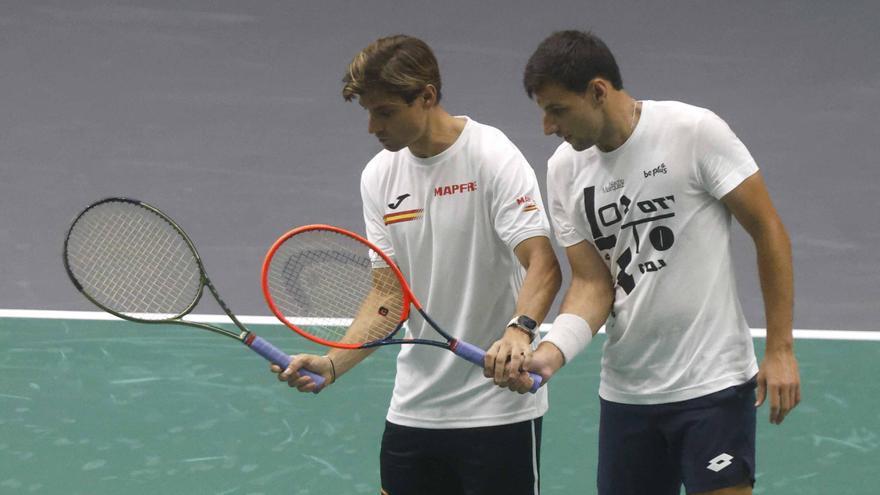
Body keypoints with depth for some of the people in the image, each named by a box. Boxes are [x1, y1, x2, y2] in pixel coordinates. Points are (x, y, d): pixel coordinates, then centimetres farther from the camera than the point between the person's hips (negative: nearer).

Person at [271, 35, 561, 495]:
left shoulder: (494, 158, -13)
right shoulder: (379, 176, 5)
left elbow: (543, 266, -22)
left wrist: (519, 329, -41)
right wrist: (332, 363, -9)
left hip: (497, 409, -6)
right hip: (413, 411, 6)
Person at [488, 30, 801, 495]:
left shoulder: (694, 132, -12)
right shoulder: (564, 169, 3)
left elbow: (768, 231, -7)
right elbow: (593, 281, 2)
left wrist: (780, 349, -10)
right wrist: (551, 351, -17)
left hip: (712, 386, -5)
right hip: (624, 393, 5)